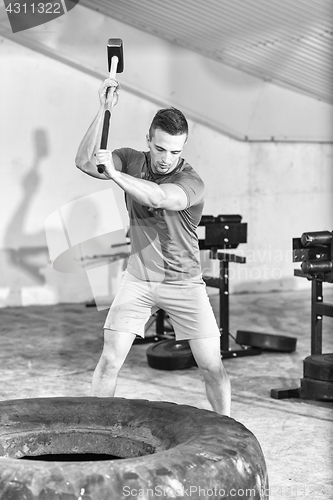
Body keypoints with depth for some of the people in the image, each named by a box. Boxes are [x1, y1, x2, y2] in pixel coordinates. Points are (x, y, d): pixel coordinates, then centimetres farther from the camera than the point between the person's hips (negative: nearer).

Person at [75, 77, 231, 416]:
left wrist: (114, 174, -46)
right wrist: (104, 110, -26)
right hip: (138, 280, 3)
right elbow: (84, 162, -18)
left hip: (184, 282, -2)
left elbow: (158, 198, -39)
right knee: (110, 360, -2)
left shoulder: (190, 182, -19)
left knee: (212, 365, -3)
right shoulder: (132, 161, -5)